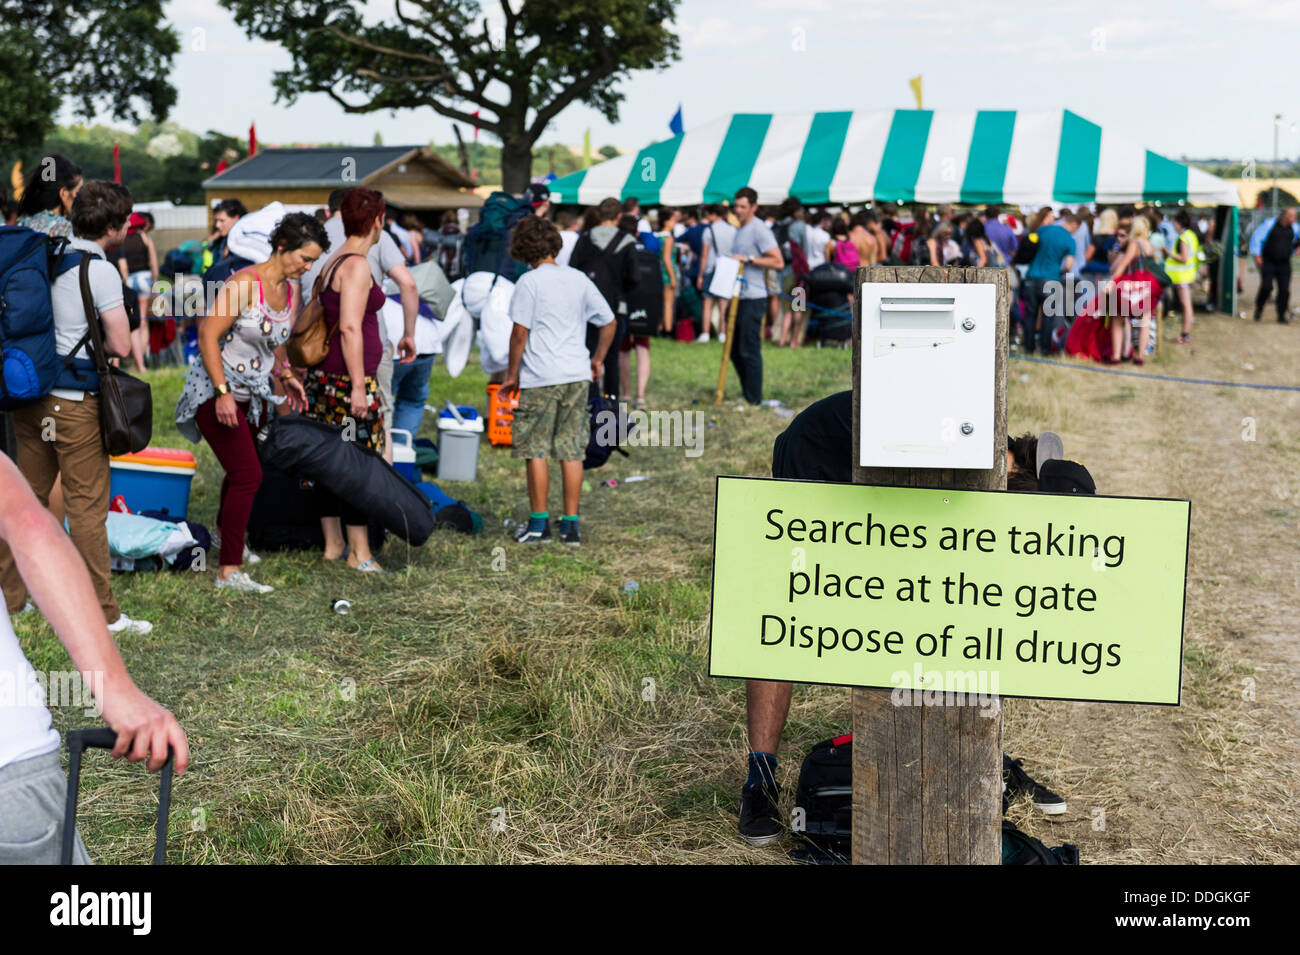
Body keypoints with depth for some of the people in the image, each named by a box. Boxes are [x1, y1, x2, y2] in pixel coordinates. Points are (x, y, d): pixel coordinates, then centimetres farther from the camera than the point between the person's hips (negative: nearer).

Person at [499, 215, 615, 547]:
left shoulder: (529, 282, -6)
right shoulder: (579, 279, 8)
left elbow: (519, 332, -9)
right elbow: (609, 322, 11)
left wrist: (512, 374, 1)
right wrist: (597, 360, 24)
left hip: (540, 377, -5)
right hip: (577, 376, 5)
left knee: (536, 451, 4)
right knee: (572, 452, 7)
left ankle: (539, 523, 8)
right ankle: (571, 525, 10)